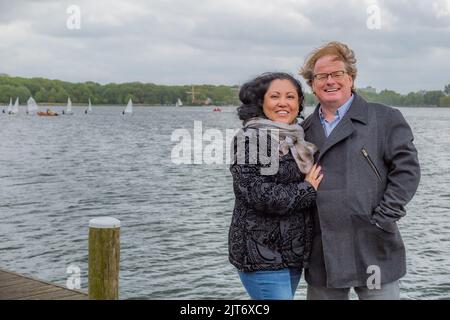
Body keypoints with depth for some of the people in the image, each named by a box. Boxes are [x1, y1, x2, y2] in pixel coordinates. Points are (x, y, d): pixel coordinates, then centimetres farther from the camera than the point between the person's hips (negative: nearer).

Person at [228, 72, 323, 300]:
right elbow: (260, 195, -19)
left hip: (293, 254, 7)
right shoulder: (249, 138, -9)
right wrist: (307, 190, -9)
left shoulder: (297, 140, 14)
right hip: (262, 255, -7)